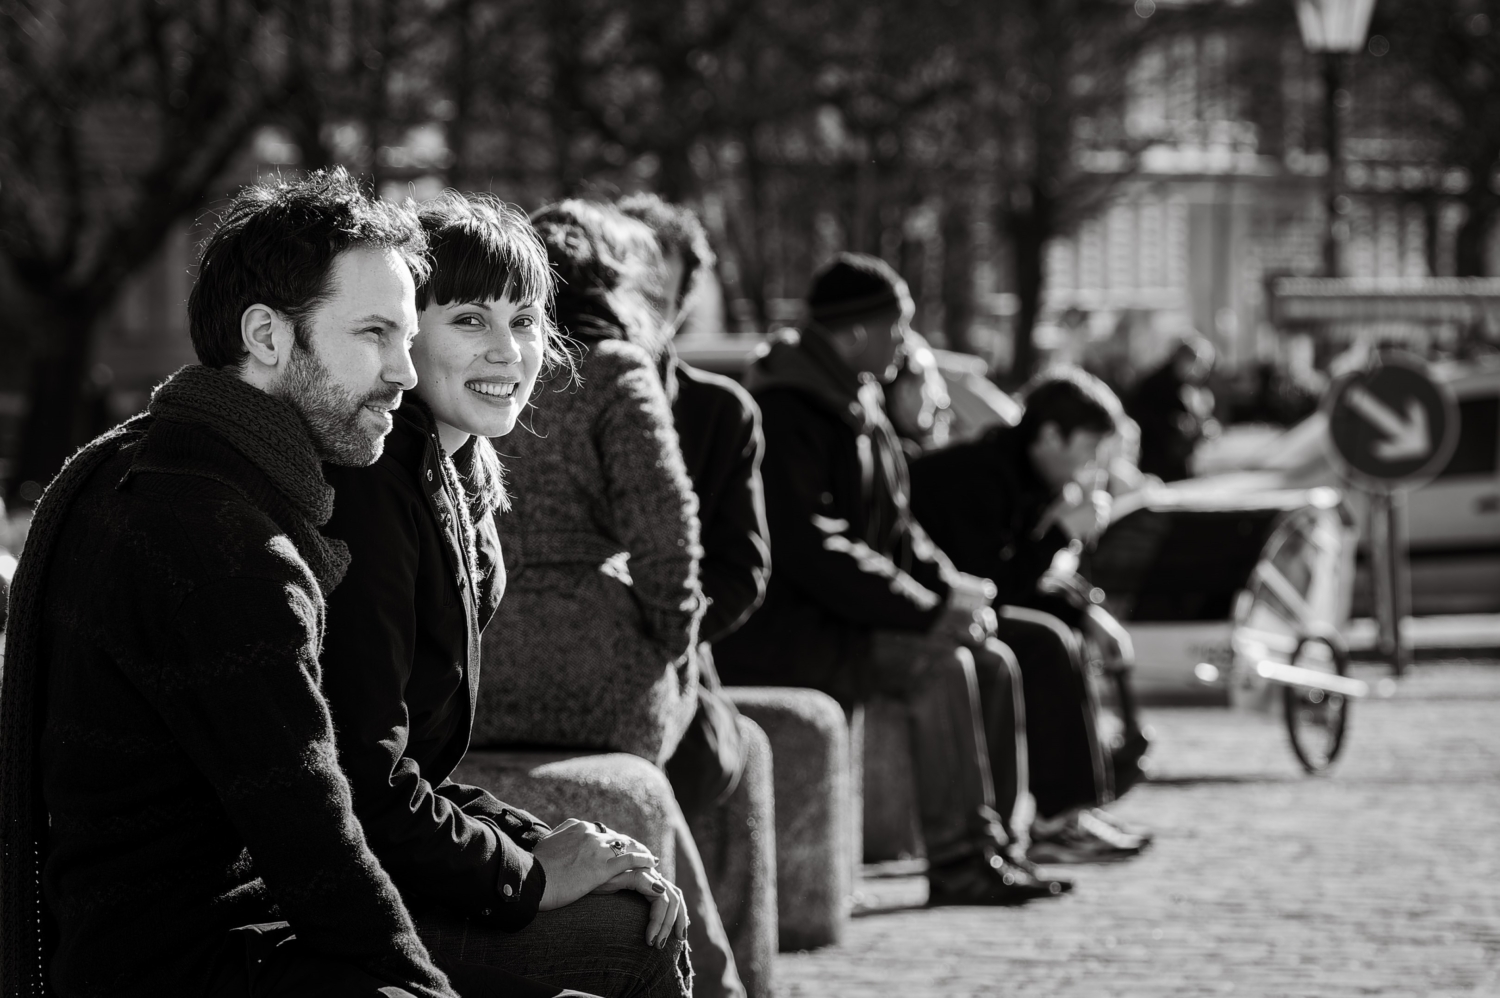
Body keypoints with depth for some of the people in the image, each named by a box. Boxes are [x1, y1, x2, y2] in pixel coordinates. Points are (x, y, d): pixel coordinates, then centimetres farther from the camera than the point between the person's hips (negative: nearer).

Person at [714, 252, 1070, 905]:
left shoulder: (858, 405, 15)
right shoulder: (785, 412, -17)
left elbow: (893, 527, 20)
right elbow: (808, 550, -25)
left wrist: (951, 589, 0)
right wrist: (928, 611, -24)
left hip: (839, 618, 10)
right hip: (774, 630, -10)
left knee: (993, 662, -3)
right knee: (939, 664, -26)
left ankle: (997, 844, -2)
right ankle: (958, 863, -23)